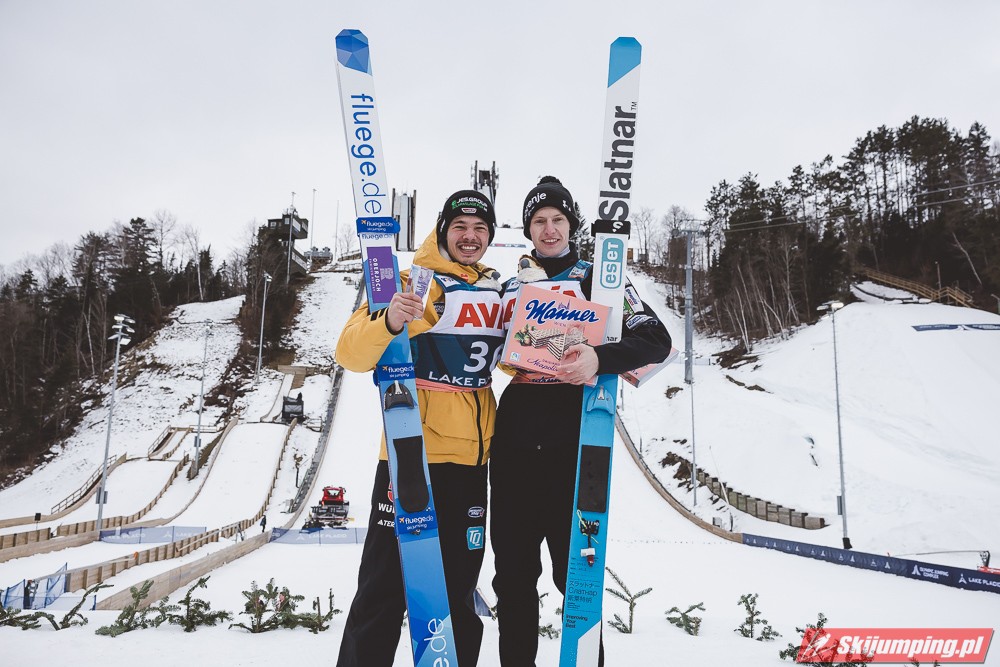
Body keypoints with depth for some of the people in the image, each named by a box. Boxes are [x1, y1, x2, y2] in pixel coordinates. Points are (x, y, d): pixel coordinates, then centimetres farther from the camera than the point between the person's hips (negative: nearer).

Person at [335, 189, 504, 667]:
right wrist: (389, 321, -35)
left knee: (459, 592, 14)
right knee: (385, 590, 1)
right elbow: (351, 353, -15)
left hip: (472, 455, 5)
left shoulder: (498, 290, 12)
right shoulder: (413, 279, -5)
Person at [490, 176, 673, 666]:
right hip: (514, 443, 4)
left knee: (575, 574, 0)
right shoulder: (513, 285, 16)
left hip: (573, 444, -4)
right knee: (513, 574, 9)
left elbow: (657, 340, -8)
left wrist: (598, 358, -24)